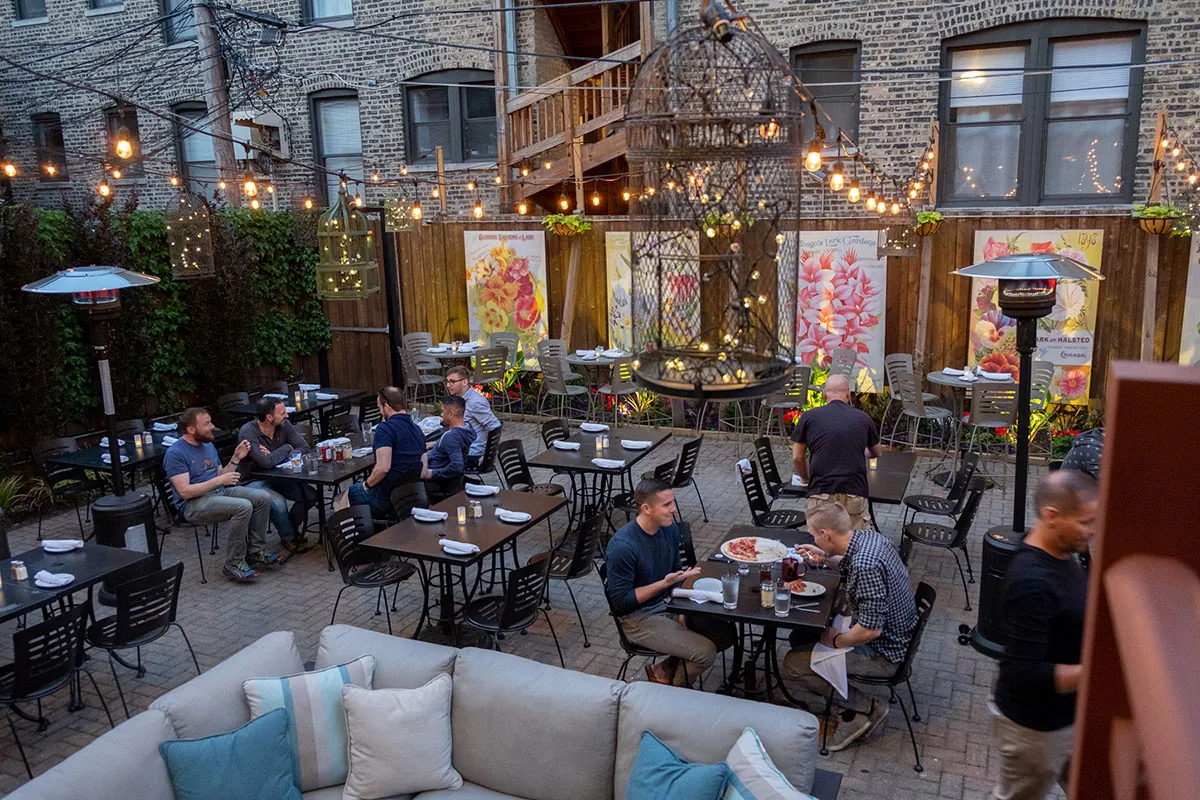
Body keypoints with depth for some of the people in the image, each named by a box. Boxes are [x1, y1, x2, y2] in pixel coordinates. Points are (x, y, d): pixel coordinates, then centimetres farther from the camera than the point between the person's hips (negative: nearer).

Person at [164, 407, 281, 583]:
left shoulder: (208, 445, 15)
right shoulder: (175, 453, -11)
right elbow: (185, 491, -19)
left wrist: (236, 458, 3)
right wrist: (218, 480, -21)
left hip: (220, 493, 8)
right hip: (194, 504, -8)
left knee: (263, 497, -11)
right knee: (243, 506, -31)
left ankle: (256, 551, -2)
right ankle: (233, 565, -20)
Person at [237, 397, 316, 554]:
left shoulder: (284, 424, -5)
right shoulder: (248, 432, -24)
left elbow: (303, 447, -9)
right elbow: (266, 462, -33)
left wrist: (275, 457, -22)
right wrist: (286, 448, -16)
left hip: (276, 477, 6)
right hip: (253, 481, -6)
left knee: (310, 495, -10)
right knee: (278, 502, -31)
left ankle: (289, 528, 14)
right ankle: (289, 538, -4)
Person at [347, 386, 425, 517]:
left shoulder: (385, 428, -18)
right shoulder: (418, 429, 7)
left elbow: (383, 468, -27)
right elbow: (423, 471, 11)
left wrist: (367, 484, -7)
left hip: (387, 497, -8)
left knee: (350, 492, 20)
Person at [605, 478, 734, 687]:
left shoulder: (670, 528, -3)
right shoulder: (622, 546, -27)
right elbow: (621, 601, -21)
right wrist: (665, 583, -27)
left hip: (668, 603, 8)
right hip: (638, 618, -8)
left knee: (725, 634, 2)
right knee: (705, 652, -19)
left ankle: (664, 670, 14)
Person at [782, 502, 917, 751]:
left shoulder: (865, 566, -33)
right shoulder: (870, 536, -4)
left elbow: (870, 629, -31)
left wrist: (836, 640, -14)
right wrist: (828, 558, 5)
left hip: (883, 653, -10)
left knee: (792, 663, -10)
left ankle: (867, 708, 0)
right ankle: (851, 705, 13)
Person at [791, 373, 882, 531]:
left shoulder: (809, 417, 7)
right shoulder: (863, 419, 12)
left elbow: (797, 458, 12)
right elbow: (876, 453, 31)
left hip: (821, 495, -1)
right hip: (856, 494, 1)